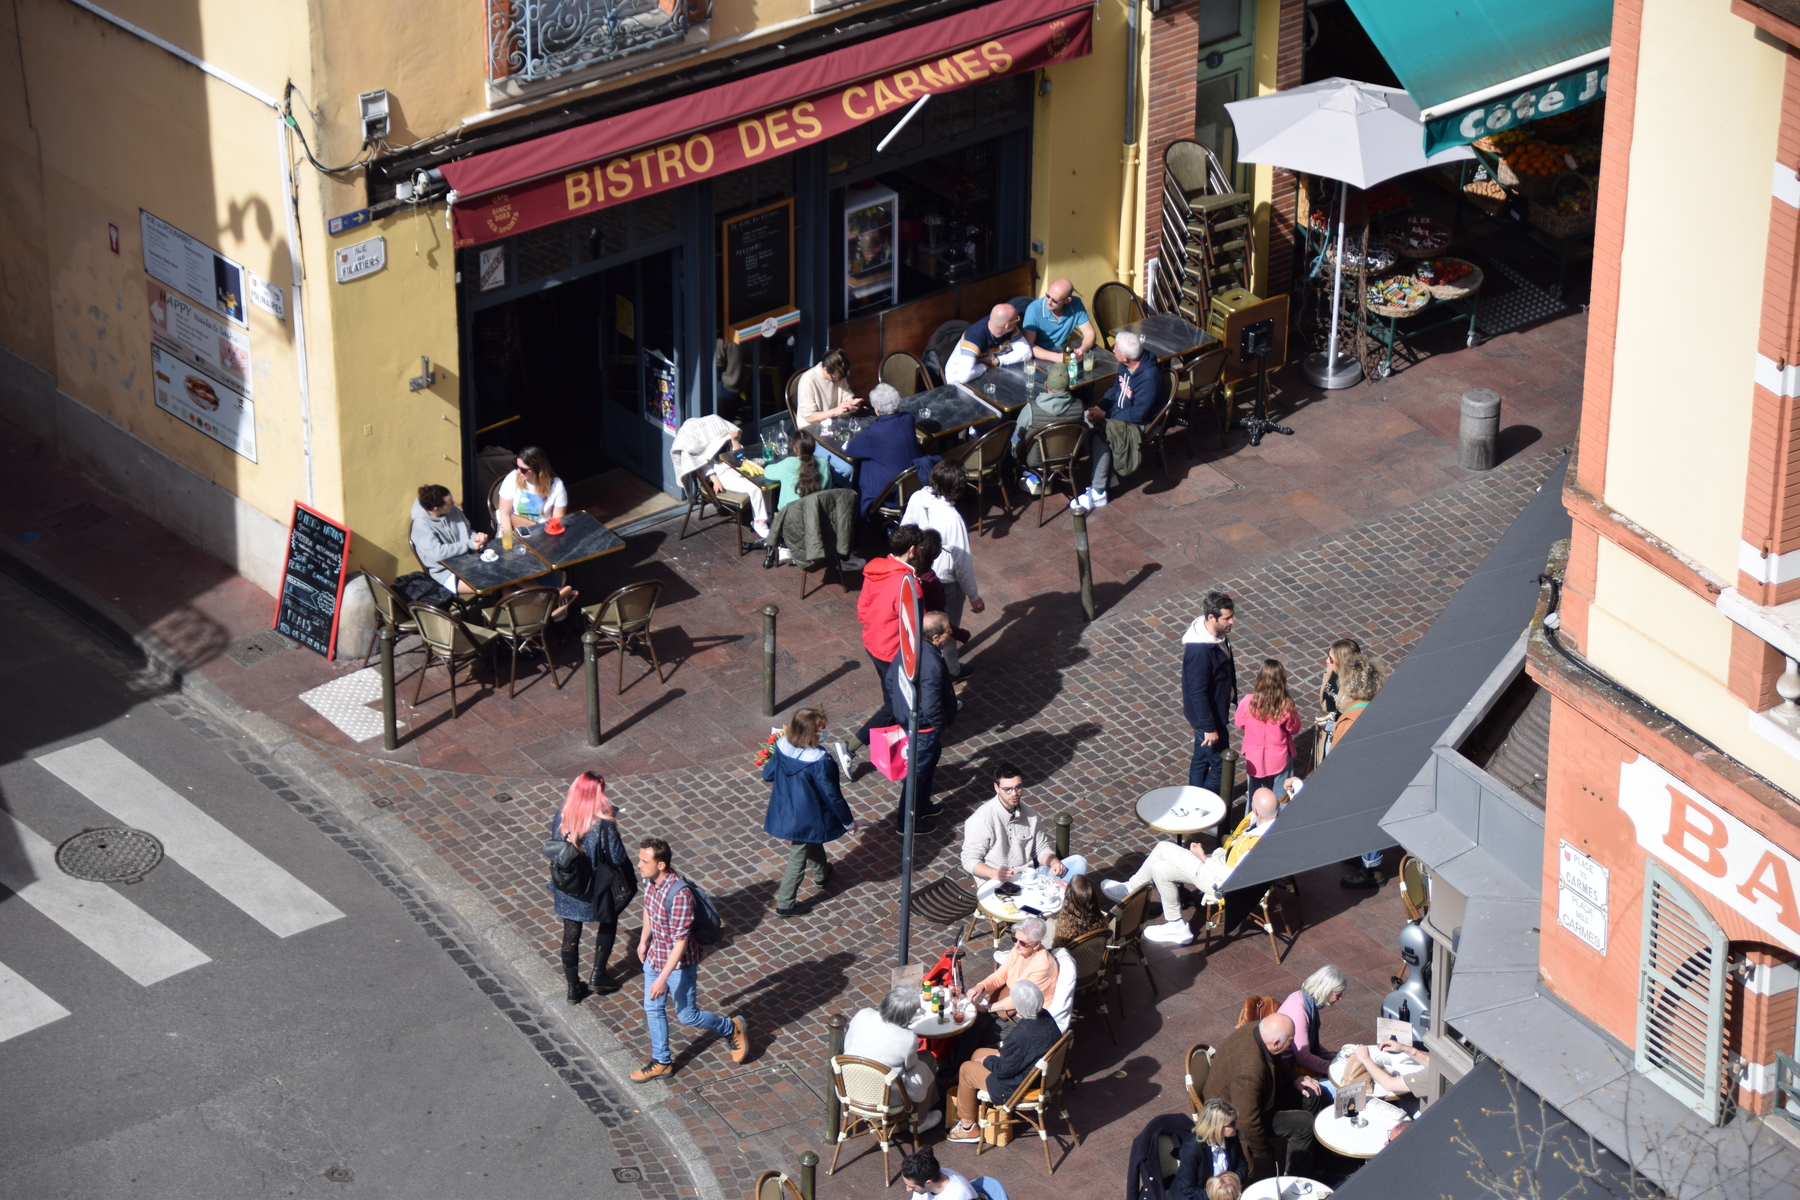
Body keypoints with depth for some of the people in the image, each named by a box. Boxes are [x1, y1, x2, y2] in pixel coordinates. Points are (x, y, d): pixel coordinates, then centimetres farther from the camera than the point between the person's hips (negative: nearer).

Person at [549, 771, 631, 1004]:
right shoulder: (603, 825, -26)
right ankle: (598, 976, 27)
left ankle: (573, 987, 28)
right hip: (597, 889, -4)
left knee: (571, 935, 18)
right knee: (607, 925, 25)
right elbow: (618, 858, -19)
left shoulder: (561, 819, -11)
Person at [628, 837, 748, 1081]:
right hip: (654, 957, 7)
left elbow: (680, 941, -30)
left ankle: (732, 1029, 34)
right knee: (652, 1009, 17)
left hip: (679, 963, -7)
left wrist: (663, 978, -29)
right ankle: (661, 1062, 35)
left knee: (687, 1016, 10)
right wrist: (643, 940, 22)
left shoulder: (679, 894, -35)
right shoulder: (649, 881, -10)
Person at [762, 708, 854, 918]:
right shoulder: (819, 762, -34)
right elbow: (832, 796, -23)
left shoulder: (782, 747, -16)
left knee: (813, 841, 34)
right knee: (797, 860, 14)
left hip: (784, 811, 7)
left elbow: (768, 774, 1)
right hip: (806, 819, -7)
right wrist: (848, 821, -8)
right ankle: (785, 904, 27)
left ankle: (821, 873, 61)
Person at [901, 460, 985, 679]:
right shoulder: (952, 519, -36)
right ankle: (951, 671, 43)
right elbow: (962, 562, -25)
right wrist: (974, 597, -11)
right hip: (945, 581, -6)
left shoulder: (917, 499, -17)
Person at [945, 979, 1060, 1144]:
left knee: (966, 1069, 8)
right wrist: (1002, 1053, 2)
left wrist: (987, 1060, -6)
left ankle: (967, 1127, 23)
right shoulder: (1045, 1017, -12)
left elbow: (1003, 1069, -24)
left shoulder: (1022, 1035, -38)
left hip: (1016, 1087, -9)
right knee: (978, 1054, 24)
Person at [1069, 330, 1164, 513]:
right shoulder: (1125, 366, -3)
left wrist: (1104, 415, -20)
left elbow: (1138, 414, -26)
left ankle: (1098, 494, -21)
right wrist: (1099, 408, -4)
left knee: (1099, 435, -30)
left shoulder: (1149, 376, -29)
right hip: (1118, 413, 9)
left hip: (1138, 425, -9)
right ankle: (1107, 475, 0)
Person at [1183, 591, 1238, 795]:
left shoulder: (1220, 635, -5)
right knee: (1220, 764, 5)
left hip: (1218, 708, 9)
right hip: (1207, 716, -9)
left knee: (1202, 758, 22)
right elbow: (1197, 692, -28)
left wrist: (1233, 701, 19)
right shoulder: (1200, 650, -33)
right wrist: (1209, 727, -22)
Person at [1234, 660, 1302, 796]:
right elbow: (1294, 728, -7)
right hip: (1280, 758, -1)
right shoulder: (1286, 706, -23)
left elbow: (1239, 723, -2)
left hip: (1255, 758, 1)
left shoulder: (1248, 702, -20)